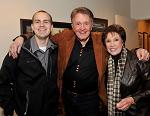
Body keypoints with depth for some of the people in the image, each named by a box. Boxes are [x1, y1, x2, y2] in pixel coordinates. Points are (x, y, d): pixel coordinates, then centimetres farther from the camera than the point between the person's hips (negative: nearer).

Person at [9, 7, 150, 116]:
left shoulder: (101, 40, -8)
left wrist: (138, 50, -12)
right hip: (67, 96, 2)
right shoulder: (65, 37, -6)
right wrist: (21, 38, -9)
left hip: (91, 98, -2)